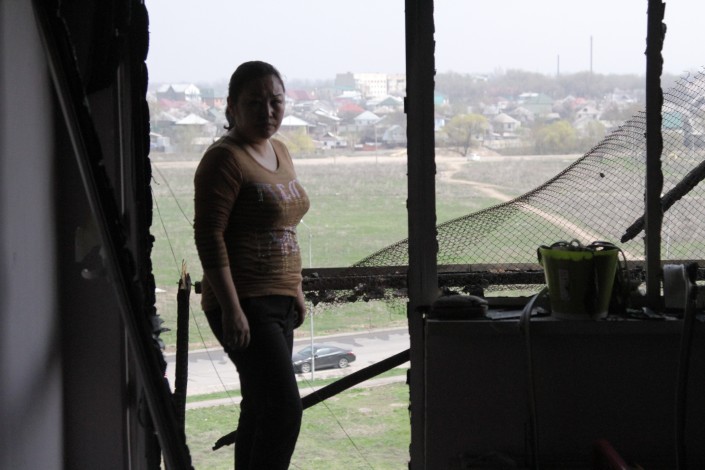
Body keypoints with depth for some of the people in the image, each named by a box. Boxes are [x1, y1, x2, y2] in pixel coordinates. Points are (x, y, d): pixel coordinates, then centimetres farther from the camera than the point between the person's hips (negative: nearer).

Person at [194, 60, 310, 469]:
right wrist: (231, 309, -23)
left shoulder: (280, 152, 14)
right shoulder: (224, 159, -13)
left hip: (278, 302, 9)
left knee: (260, 408, 13)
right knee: (284, 407, -14)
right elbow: (209, 236, -19)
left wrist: (296, 291, 21)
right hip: (245, 305, -9)